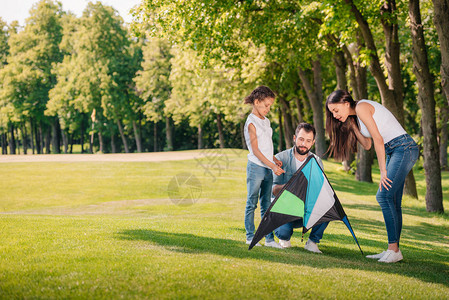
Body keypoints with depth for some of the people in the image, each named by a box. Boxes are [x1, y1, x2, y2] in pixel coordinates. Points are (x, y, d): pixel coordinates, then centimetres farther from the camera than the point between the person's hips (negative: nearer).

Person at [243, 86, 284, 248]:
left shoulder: (266, 121, 14)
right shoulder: (252, 122, -11)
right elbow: (255, 150, -14)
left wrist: (275, 159, 6)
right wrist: (272, 166, -18)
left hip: (268, 168, 8)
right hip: (256, 166, -8)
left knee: (266, 203, 9)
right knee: (252, 203, 1)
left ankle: (269, 238, 12)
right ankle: (250, 236, 8)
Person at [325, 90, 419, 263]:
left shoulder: (361, 107, -11)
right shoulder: (354, 116, 18)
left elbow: (378, 139, -15)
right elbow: (367, 145, 13)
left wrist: (383, 171, -14)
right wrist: (351, 124, 9)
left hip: (404, 148, -10)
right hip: (394, 151, 10)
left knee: (384, 196, -16)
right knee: (392, 202, 5)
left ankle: (394, 249, -16)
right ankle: (393, 250, 4)